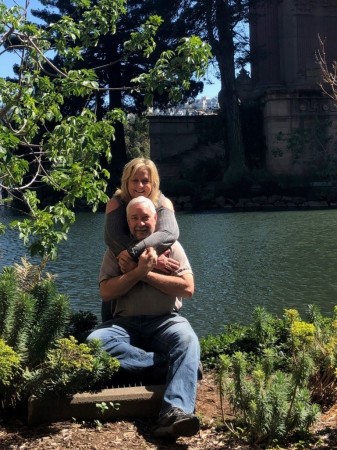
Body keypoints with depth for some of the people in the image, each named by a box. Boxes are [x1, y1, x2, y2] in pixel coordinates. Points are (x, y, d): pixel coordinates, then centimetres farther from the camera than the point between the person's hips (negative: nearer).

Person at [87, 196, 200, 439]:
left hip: (164, 321, -1)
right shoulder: (116, 250, 9)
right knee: (94, 341, -29)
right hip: (126, 323, 1)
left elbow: (188, 288, -6)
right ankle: (166, 361, -26)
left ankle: (175, 412, -49)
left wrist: (146, 273, -9)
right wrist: (139, 270, -13)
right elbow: (106, 292, -4)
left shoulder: (171, 246, 7)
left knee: (187, 339, -35)